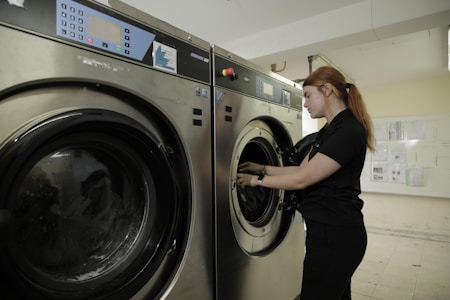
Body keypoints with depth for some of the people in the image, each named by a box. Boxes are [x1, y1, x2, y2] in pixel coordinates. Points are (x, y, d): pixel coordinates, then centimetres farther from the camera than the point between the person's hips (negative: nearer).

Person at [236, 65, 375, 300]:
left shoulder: (349, 131, -19)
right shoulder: (328, 130, 11)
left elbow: (302, 179, -20)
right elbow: (301, 169, 13)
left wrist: (257, 180, -10)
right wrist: (262, 168, 10)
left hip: (335, 233, -10)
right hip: (330, 229, 10)